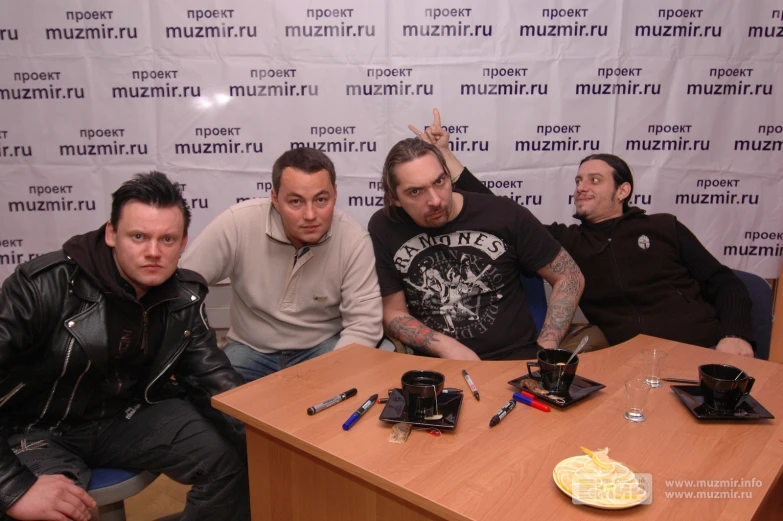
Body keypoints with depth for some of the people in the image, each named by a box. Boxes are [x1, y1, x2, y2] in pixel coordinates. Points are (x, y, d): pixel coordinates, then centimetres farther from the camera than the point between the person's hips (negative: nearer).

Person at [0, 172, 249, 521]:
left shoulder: (184, 297, -8)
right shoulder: (45, 286, -24)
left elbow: (210, 372, 0)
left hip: (126, 414, 4)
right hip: (36, 428, -4)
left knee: (234, 454, -13)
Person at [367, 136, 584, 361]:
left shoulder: (504, 215, -7)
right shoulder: (384, 229, -4)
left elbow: (569, 277, 3)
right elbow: (393, 313, 3)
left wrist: (545, 352, -8)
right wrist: (446, 347, -14)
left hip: (512, 357, -1)